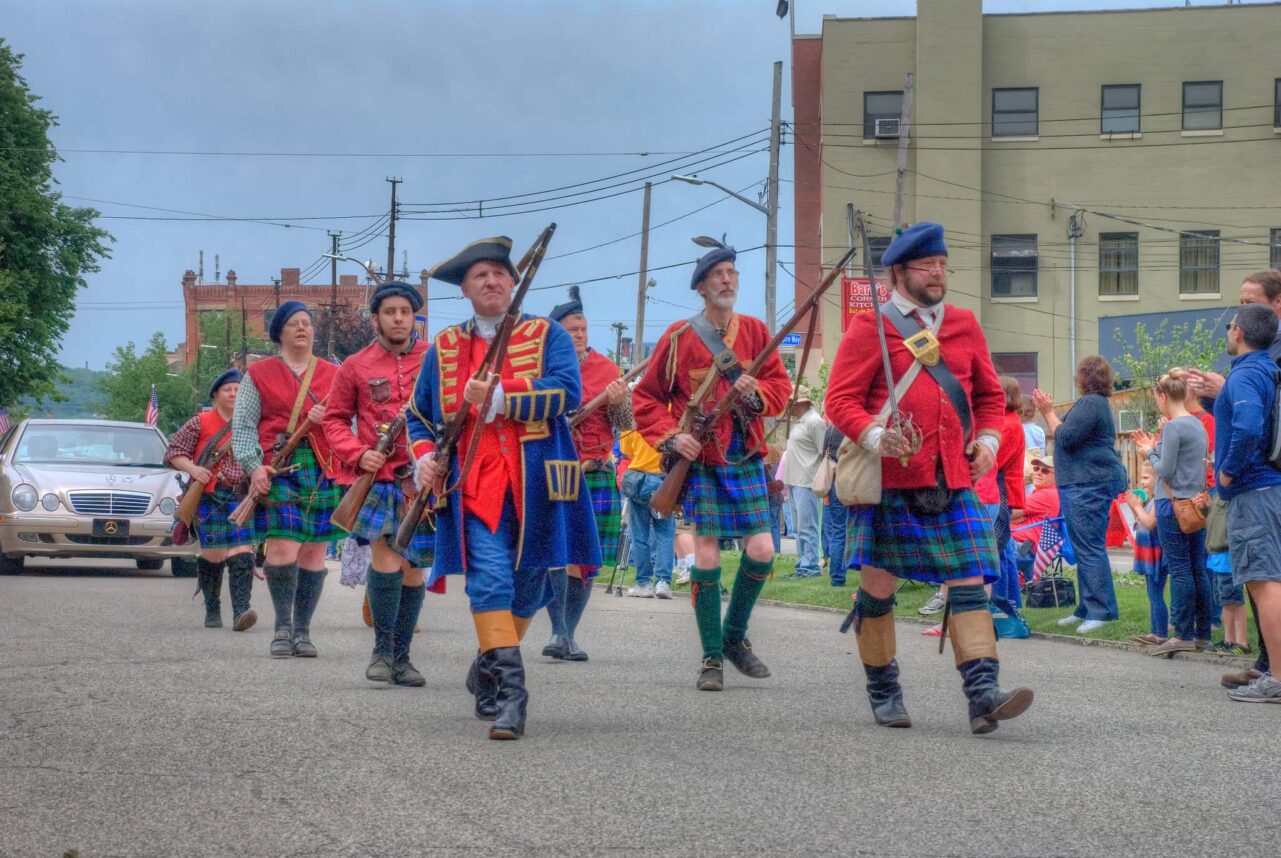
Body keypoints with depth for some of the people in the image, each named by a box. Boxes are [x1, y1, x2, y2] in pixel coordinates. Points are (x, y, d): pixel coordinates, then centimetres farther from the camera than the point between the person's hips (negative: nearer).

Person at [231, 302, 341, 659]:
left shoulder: (333, 374, 17)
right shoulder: (259, 374, 11)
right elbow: (243, 425, 5)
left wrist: (329, 418, -7)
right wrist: (254, 465, -10)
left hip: (324, 472, 2)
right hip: (277, 470, -2)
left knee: (314, 552, 2)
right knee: (282, 550, -13)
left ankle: (302, 630, 10)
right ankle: (283, 626, 1)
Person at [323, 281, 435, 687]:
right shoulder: (355, 367, 4)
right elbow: (335, 420, 10)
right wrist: (358, 454, -8)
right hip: (377, 477, -2)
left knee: (413, 569, 7)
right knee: (386, 555, -19)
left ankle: (401, 657, 20)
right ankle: (382, 650, -6)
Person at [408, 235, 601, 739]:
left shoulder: (547, 335, 7)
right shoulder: (444, 347, 15)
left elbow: (567, 393, -11)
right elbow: (420, 416, 23)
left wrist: (498, 395, -18)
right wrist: (424, 457, 3)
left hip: (536, 485, 0)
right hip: (474, 485, 0)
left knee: (528, 587, 9)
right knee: (490, 581, -16)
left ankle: (487, 671, 30)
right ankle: (509, 687, -19)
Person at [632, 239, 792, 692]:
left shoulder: (754, 330, 7)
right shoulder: (679, 337, -1)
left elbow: (780, 386, 9)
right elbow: (645, 398, 4)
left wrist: (757, 392, -13)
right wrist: (669, 436, -11)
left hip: (746, 459, 3)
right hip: (700, 460, -3)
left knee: (762, 550, -5)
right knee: (706, 558, -6)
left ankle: (735, 636, 18)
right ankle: (711, 659, 5)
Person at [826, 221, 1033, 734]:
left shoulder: (964, 326, 14)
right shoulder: (869, 328, 0)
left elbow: (990, 396, 21)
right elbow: (841, 400, -5)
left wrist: (988, 440, 3)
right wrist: (875, 437, -22)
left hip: (954, 483, 3)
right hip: (891, 482, -3)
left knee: (969, 582, -8)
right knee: (879, 586, 3)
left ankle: (983, 693, -15)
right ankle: (883, 692, 18)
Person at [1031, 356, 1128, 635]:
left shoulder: (1091, 403, -14)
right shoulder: (1094, 402, 21)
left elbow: (1066, 437, -17)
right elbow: (1068, 434, 21)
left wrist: (1048, 412, -6)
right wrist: (1048, 412, 18)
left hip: (1089, 484, -12)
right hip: (1086, 483, 12)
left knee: (1089, 548, -12)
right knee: (1086, 549, 14)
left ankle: (1101, 611, -13)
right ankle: (1086, 609, 19)